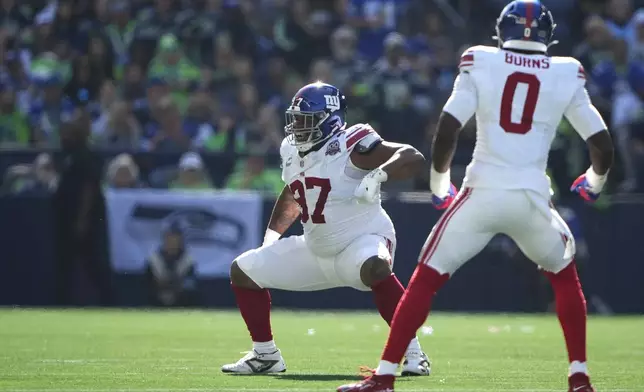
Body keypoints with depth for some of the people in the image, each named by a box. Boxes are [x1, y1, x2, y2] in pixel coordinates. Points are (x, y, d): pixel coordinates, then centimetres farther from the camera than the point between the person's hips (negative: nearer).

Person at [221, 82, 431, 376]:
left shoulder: (350, 146, -21)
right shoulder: (292, 151, 4)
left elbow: (413, 157, -28)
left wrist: (378, 175, -43)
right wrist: (271, 236, 19)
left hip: (362, 241, -8)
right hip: (317, 251, 8)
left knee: (374, 268, -43)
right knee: (243, 271, 7)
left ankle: (413, 353, -32)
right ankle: (266, 355, 19)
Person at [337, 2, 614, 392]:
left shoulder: (481, 66, 3)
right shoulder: (566, 76, 7)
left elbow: (447, 132, -4)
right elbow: (603, 145, 8)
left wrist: (440, 182, 12)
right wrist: (596, 181, 29)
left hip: (482, 194, -1)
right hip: (533, 199, 1)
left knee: (426, 280, 6)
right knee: (565, 275, 26)